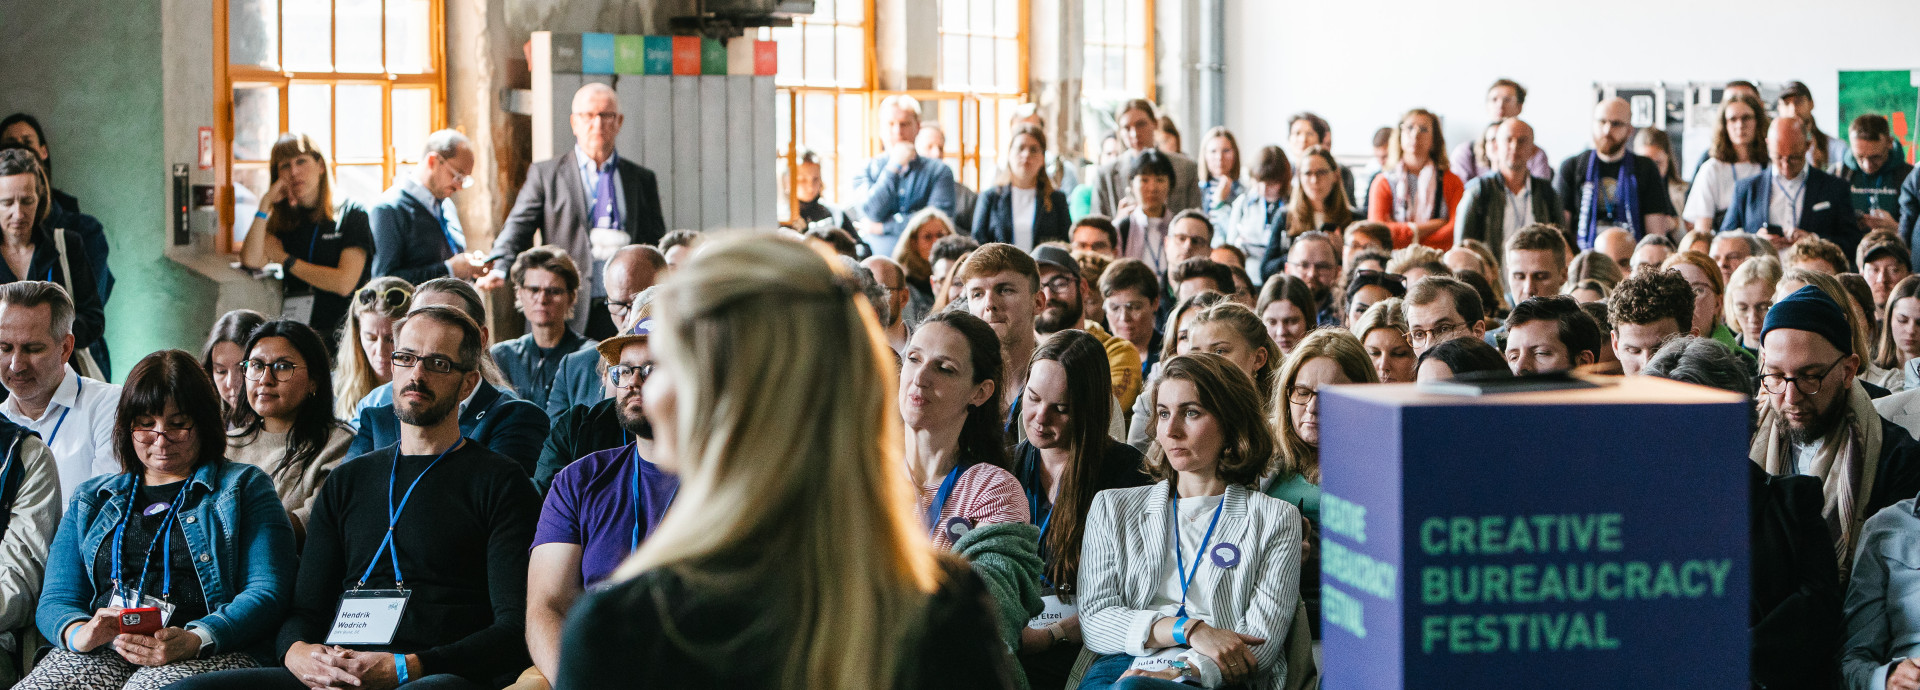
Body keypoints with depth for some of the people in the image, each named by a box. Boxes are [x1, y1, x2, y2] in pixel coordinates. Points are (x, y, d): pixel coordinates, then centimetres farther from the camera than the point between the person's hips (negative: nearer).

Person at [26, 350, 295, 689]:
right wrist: (80, 633, -9)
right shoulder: (91, 499, 26)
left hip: (207, 655, -4)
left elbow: (267, 591, 0)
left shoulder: (244, 487, 14)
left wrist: (194, 641, -19)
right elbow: (56, 599, 17)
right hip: (103, 653, 4)